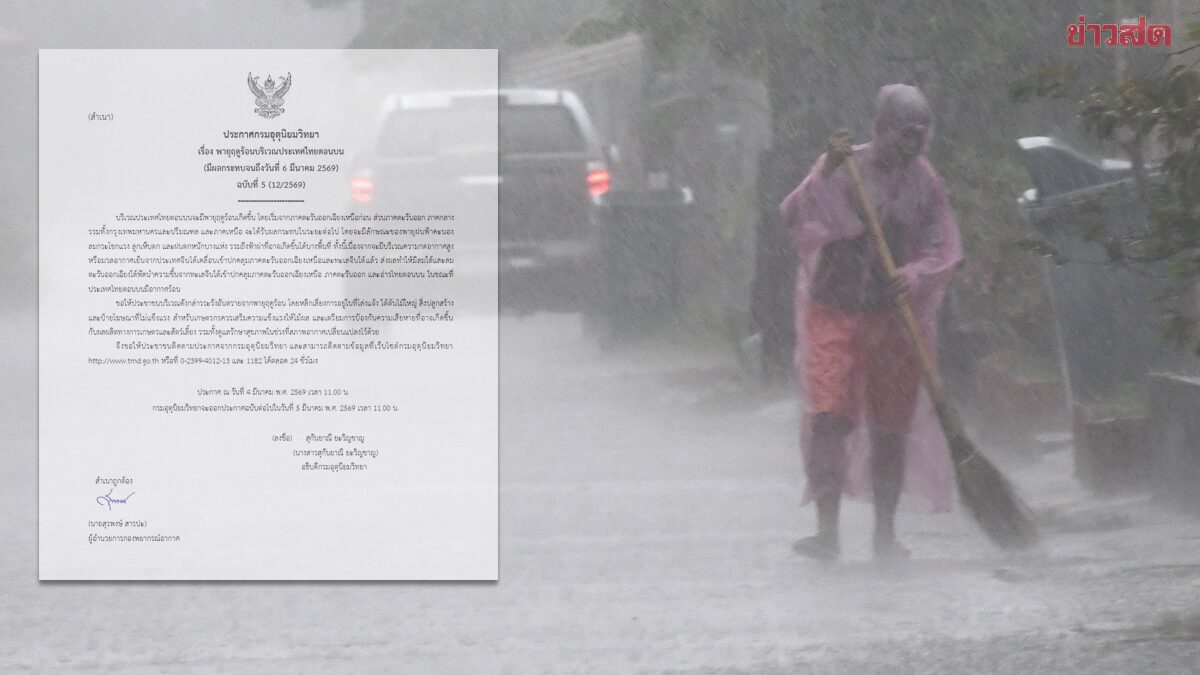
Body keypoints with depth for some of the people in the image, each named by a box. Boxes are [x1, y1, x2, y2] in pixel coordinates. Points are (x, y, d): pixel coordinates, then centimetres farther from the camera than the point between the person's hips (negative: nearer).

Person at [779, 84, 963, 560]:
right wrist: (827, 172, -29)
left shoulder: (924, 181, 5)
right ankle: (827, 530, -13)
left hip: (896, 319, 3)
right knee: (829, 420, -13)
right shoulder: (845, 168, -3)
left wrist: (915, 274, -17)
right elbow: (794, 217, -15)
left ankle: (885, 533, 17)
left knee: (892, 428, 6)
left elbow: (943, 249, 4)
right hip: (835, 312, -3)